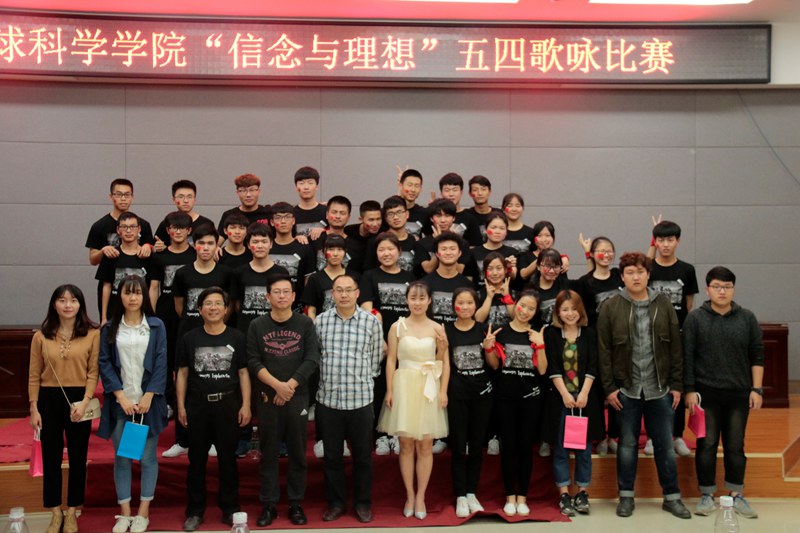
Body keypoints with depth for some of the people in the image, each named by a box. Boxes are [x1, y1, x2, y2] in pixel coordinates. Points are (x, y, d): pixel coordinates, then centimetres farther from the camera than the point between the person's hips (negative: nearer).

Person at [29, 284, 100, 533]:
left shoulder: (92, 334, -4)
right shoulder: (41, 336, 1)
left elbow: (93, 372, -5)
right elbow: (34, 375, 3)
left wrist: (84, 402, -15)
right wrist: (34, 409, -1)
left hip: (79, 400, -1)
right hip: (48, 400, 1)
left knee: (77, 457, 9)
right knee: (51, 457, 9)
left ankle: (72, 512, 24)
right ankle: (55, 513, 22)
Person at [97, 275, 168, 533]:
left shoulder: (156, 326, 3)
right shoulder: (110, 328, 5)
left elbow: (161, 363, -1)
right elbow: (104, 364, 0)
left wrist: (148, 397, -10)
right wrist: (121, 397, -10)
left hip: (148, 401, -1)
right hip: (120, 402, 1)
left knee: (147, 457, 3)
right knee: (122, 457, 6)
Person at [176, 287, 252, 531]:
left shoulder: (237, 337, 0)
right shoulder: (189, 339, 2)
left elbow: (243, 373, 3)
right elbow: (182, 373, 6)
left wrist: (246, 405, -4)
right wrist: (181, 405, 0)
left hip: (228, 404, 0)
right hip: (197, 404, 1)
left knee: (227, 458, 8)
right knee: (196, 459, 8)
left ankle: (230, 509, 19)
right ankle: (195, 511, 19)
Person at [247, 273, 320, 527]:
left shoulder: (305, 323, 1)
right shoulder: (257, 326, 2)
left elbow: (312, 359, -6)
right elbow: (253, 361, -3)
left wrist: (289, 386, -14)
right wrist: (277, 385, -15)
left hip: (298, 397, 0)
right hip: (268, 397, 0)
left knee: (297, 453, 6)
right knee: (269, 453, 6)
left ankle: (296, 504, 17)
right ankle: (268, 504, 15)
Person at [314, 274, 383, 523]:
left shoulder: (372, 321, -3)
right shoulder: (319, 321, 0)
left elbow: (376, 358, 5)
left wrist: (360, 380, 7)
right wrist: (329, 376, 8)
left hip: (360, 399, -1)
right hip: (328, 399, 1)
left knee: (362, 455, 9)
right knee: (331, 455, 11)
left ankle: (363, 503, 24)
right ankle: (335, 502, 26)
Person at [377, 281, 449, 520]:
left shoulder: (437, 328, 2)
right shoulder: (397, 327, 1)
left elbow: (445, 362, 4)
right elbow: (391, 360, 1)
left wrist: (443, 391, -5)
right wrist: (389, 390, -5)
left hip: (429, 389, 0)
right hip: (404, 386, 0)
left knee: (425, 446, 4)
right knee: (406, 444, 5)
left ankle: (420, 496, 15)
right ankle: (409, 496, 16)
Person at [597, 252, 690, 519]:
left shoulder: (663, 305, 3)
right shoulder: (610, 307, -3)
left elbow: (675, 347, 5)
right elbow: (604, 350, -3)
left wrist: (677, 385, 2)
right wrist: (609, 387, -6)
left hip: (659, 388, 2)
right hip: (626, 388, -1)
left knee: (665, 445, 9)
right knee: (627, 444, 9)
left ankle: (672, 497, 21)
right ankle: (626, 496, 21)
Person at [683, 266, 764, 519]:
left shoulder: (747, 318, 3)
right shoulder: (695, 318, -2)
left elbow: (757, 355, 5)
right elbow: (687, 356, -3)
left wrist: (756, 389, 0)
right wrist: (690, 390, -7)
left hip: (739, 394, 2)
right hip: (706, 393, -2)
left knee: (736, 446, 9)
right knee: (706, 445, 3)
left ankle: (736, 495, 21)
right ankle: (707, 494, 15)